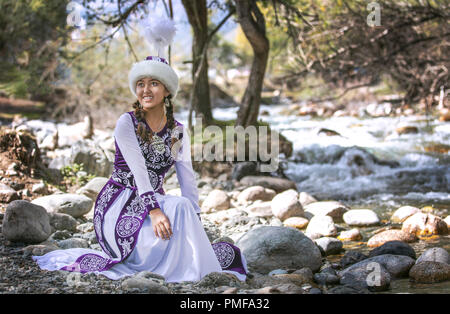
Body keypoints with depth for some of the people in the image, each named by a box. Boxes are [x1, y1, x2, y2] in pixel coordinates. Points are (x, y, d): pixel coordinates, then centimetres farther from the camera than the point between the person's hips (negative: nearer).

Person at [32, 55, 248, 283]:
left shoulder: (178, 133, 8)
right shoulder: (126, 123, -6)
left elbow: (188, 181, 3)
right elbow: (138, 169, -19)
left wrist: (195, 222, -9)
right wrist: (154, 210, -32)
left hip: (156, 201, 5)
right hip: (120, 204, -5)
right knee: (179, 206, -31)